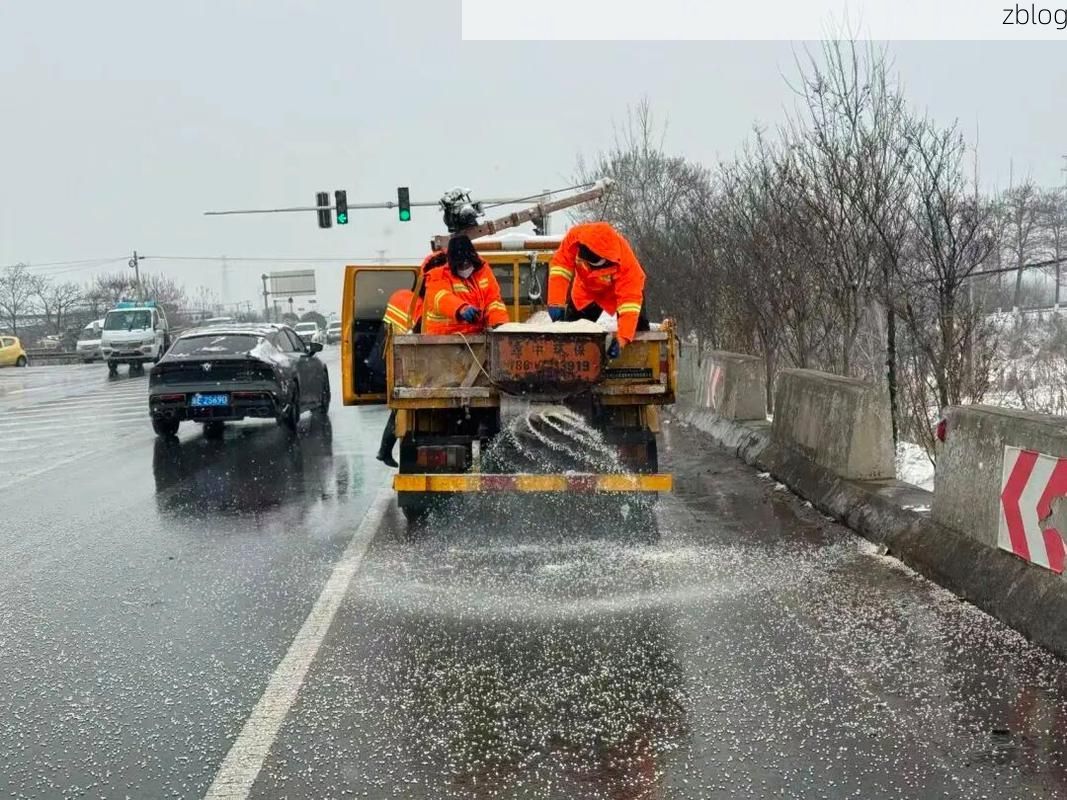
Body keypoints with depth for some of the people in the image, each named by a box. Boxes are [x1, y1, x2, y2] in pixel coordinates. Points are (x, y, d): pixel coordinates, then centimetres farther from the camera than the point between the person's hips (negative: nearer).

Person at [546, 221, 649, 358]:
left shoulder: (626, 261, -43)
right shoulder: (575, 236, -37)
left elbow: (630, 299, -43)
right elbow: (561, 265, -31)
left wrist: (621, 339, -53)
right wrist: (556, 303, -41)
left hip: (620, 288, -3)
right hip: (587, 290, 3)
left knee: (638, 328, -9)